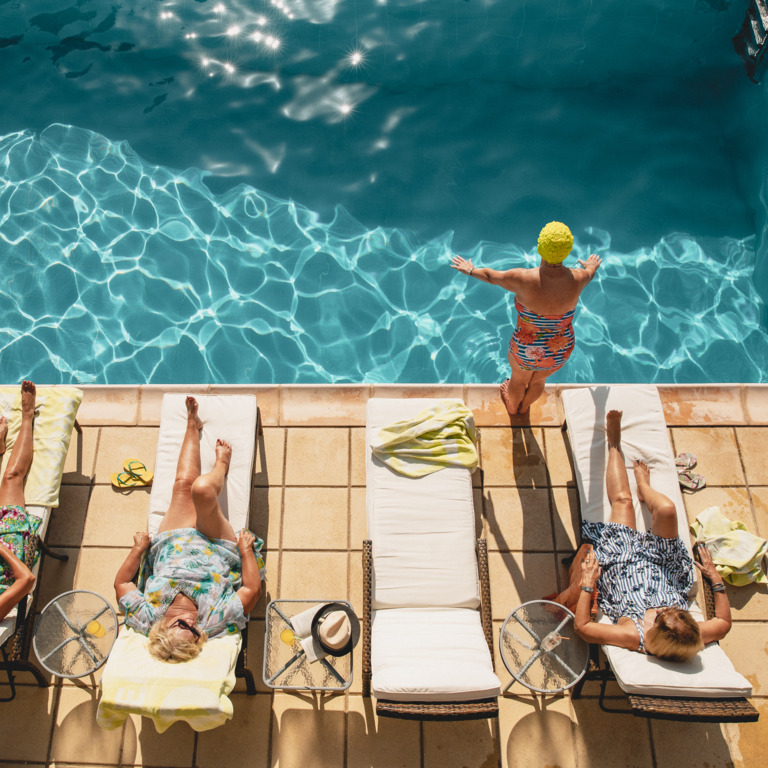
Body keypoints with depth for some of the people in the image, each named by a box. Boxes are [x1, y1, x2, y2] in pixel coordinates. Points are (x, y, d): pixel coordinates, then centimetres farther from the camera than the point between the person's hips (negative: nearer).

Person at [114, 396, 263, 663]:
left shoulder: (147, 618, -35)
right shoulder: (215, 621, -39)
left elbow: (121, 583, -17)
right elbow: (253, 589, -27)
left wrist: (138, 548, -14)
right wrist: (246, 549, -21)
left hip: (171, 544, 3)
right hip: (218, 549, -2)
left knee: (183, 483, -5)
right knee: (201, 488, -25)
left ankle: (193, 424, 30)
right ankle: (221, 465, 19)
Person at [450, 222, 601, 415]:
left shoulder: (523, 279, -31)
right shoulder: (577, 279, -21)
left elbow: (490, 276, -10)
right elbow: (590, 272, 6)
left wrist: (471, 270, 11)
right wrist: (592, 266, 32)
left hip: (526, 351, -3)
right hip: (561, 351, 3)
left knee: (519, 378, 32)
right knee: (538, 380, 34)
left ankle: (512, 407, 65)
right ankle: (524, 406, 67)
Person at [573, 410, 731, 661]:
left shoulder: (633, 636, -44)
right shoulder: (691, 636, -34)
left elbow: (582, 627, -32)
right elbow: (724, 622, -11)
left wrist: (587, 583, -30)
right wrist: (715, 578, -13)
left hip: (618, 565, -2)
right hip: (659, 567, 2)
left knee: (623, 501, -1)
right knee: (666, 510, -16)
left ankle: (614, 443, 34)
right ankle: (643, 486, 29)